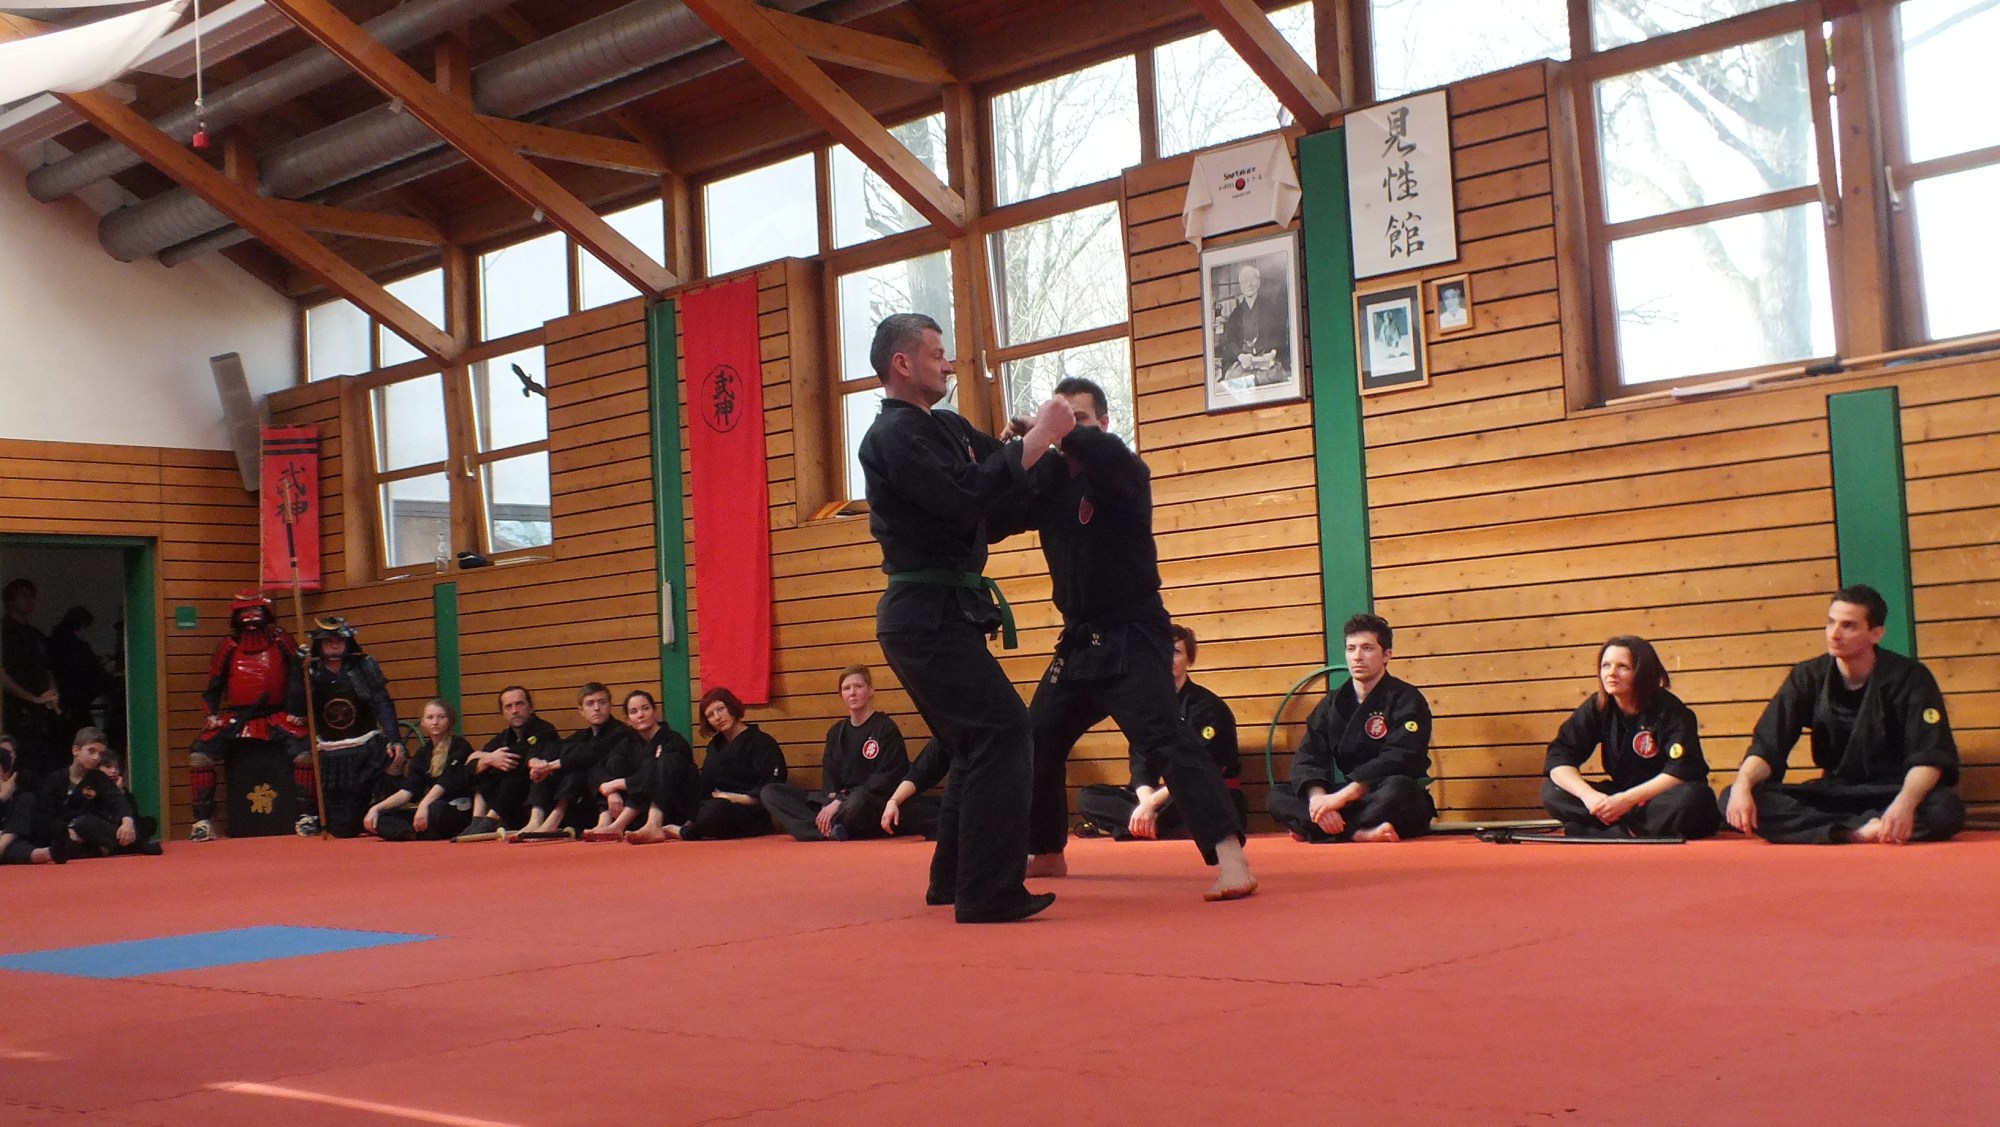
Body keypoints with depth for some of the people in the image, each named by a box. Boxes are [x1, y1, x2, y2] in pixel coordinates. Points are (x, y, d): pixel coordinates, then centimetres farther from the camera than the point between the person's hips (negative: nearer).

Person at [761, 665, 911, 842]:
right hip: (835, 801, 7)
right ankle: (829, 830, -27)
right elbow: (829, 776, 8)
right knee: (769, 792, -7)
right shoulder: (836, 732, 17)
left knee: (858, 800, -45)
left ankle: (825, 828, -15)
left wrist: (840, 802, -19)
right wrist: (830, 802, -16)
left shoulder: (886, 728, -2)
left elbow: (886, 780, -11)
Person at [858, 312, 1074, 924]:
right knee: (1002, 729, -17)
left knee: (981, 737, 17)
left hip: (940, 613, 11)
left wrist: (1048, 433, -1)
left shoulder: (944, 427, 16)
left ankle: (953, 880, 27)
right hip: (925, 614, -11)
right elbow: (968, 498, -24)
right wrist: (1037, 439, -20)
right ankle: (988, 893, -16)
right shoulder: (894, 436, -14)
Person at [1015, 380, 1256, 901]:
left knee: (1165, 739, -23)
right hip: (1080, 640, 7)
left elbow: (1100, 450, -33)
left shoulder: (1123, 470, -10)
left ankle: (1231, 858, -30)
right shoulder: (1049, 478, 8)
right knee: (1036, 743, 16)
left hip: (1133, 637, -7)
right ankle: (1046, 853, 36)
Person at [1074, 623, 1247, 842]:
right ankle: (1145, 823, -24)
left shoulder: (1209, 707, -10)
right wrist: (1146, 801, -23)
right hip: (1169, 794, 6)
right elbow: (1140, 765, -2)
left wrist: (1153, 802, -27)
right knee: (1088, 797, -8)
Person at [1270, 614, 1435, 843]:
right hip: (1349, 800, 5)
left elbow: (1397, 760, -20)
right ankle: (1360, 833, -33)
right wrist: (1318, 797, -25)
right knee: (1276, 798, -14)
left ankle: (1312, 829, -29)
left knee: (1398, 788, -39)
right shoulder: (1332, 704, 10)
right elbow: (1308, 758, -2)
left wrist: (1341, 796, -29)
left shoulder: (1405, 699, -6)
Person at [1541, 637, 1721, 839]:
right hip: (1621, 798, 4)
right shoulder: (1597, 707, -2)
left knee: (1689, 798, -38)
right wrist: (1588, 796, -27)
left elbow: (1682, 770, -24)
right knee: (1551, 791, -14)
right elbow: (1558, 757, -8)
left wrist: (1628, 799, -31)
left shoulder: (1668, 710, -13)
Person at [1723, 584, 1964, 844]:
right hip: (1833, 792, 3)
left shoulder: (1909, 677, -7)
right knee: (1732, 801, -23)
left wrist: (1905, 803, -37)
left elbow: (1929, 757, -15)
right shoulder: (1808, 677, 0)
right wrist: (1742, 785, -28)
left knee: (1945, 809, -37)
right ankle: (1857, 831, -32)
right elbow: (1767, 744, -6)